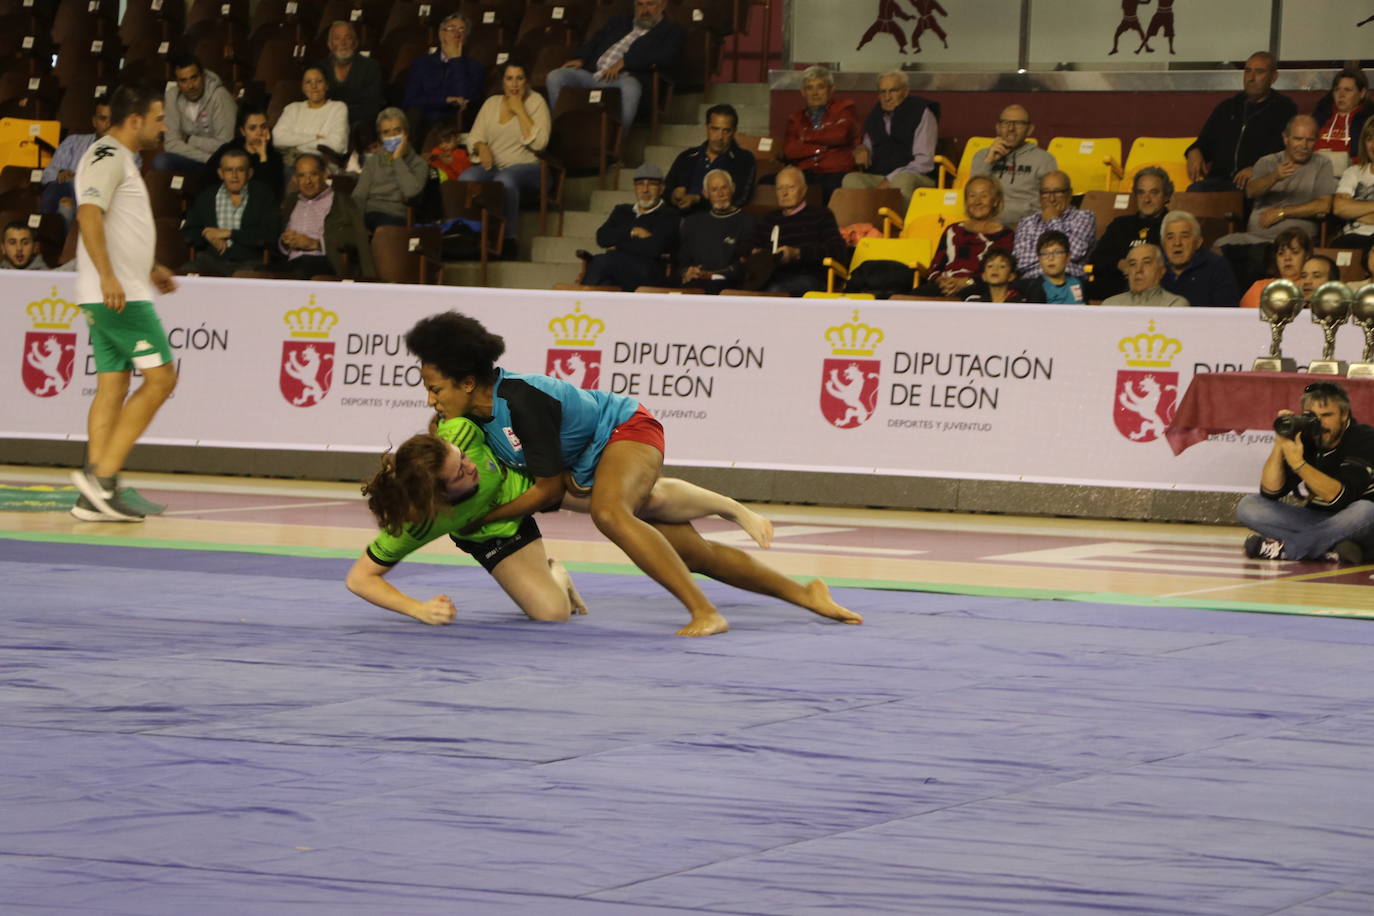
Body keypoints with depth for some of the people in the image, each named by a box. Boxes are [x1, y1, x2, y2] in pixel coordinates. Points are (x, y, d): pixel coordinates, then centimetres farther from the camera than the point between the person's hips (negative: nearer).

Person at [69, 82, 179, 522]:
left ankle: (97, 494, 4)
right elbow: (89, 213, -24)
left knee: (113, 385, 7)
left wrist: (150, 269, 33)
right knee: (160, 377, -10)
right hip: (120, 295, -10)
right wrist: (108, 276, -32)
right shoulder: (109, 156, -11)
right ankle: (101, 474, -13)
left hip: (120, 292, 10)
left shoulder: (116, 157, 22)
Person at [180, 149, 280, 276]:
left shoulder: (263, 196, 7)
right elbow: (187, 232, 16)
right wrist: (207, 235, -6)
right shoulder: (206, 196, 15)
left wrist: (229, 233, -6)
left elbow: (270, 235, -4)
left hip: (248, 263, -2)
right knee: (185, 273, -29)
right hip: (211, 259, 2)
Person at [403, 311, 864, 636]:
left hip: (626, 429, -9)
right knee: (692, 554, 10)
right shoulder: (473, 411, -8)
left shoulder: (522, 401, -32)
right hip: (588, 466, 9)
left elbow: (549, 490, -24)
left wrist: (479, 520, -18)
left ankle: (705, 614, -40)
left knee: (608, 512, -40)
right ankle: (805, 594, 24)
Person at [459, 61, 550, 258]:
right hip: (492, 166, 4)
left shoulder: (535, 101, 5)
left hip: (525, 166, -4)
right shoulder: (491, 103, 18)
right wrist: (481, 147, -9)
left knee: (504, 180, -39)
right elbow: (474, 138, 15)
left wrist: (519, 110, -9)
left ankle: (508, 240, -31)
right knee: (466, 179, -29)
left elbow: (538, 142, -10)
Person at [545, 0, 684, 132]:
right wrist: (580, 58, 1)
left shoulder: (672, 32, 13)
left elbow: (667, 58, -5)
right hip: (592, 74, 5)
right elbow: (594, 41, 24)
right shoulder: (618, 22, 31)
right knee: (555, 77, -19)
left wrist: (624, 61, -13)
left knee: (630, 87, -40)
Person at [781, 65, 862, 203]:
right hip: (805, 172, 3)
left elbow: (840, 136, -6)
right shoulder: (796, 118, 24)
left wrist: (807, 136, 7)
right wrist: (821, 148, -2)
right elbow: (789, 151, 7)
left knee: (832, 185, -38)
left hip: (837, 172, -3)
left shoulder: (844, 108, 16)